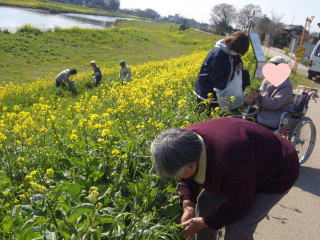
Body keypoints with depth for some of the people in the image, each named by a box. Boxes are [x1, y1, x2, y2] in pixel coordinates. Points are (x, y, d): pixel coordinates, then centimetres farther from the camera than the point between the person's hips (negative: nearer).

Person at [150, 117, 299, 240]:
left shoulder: (229, 162, -44)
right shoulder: (187, 139, -21)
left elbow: (239, 205, -27)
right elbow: (188, 180, -3)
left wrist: (203, 223, -21)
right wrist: (188, 206, -18)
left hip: (276, 174, -7)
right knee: (205, 201, 7)